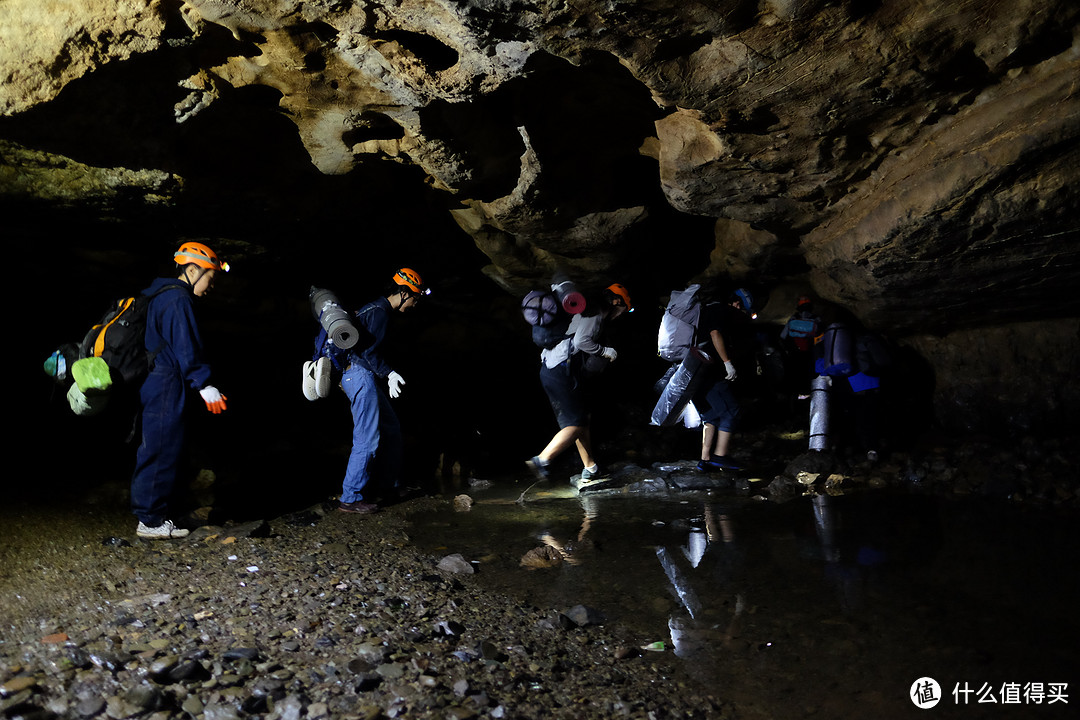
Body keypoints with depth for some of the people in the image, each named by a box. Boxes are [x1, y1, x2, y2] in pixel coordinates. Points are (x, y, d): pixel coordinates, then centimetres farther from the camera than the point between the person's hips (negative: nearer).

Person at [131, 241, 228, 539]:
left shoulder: (158, 296, 19)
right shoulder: (178, 300, -14)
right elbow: (186, 349, -20)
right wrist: (204, 385, -20)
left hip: (151, 384, 11)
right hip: (164, 389, -11)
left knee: (153, 450, 15)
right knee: (161, 451, -4)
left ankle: (150, 513, 24)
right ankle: (151, 521, 2)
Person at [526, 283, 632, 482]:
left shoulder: (587, 313, 24)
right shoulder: (595, 314, -7)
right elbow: (581, 340, -20)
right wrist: (605, 351, -6)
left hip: (552, 370, 11)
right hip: (560, 373, -11)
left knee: (581, 419, 15)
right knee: (576, 424, -9)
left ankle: (590, 468, 20)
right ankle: (541, 460, -15)